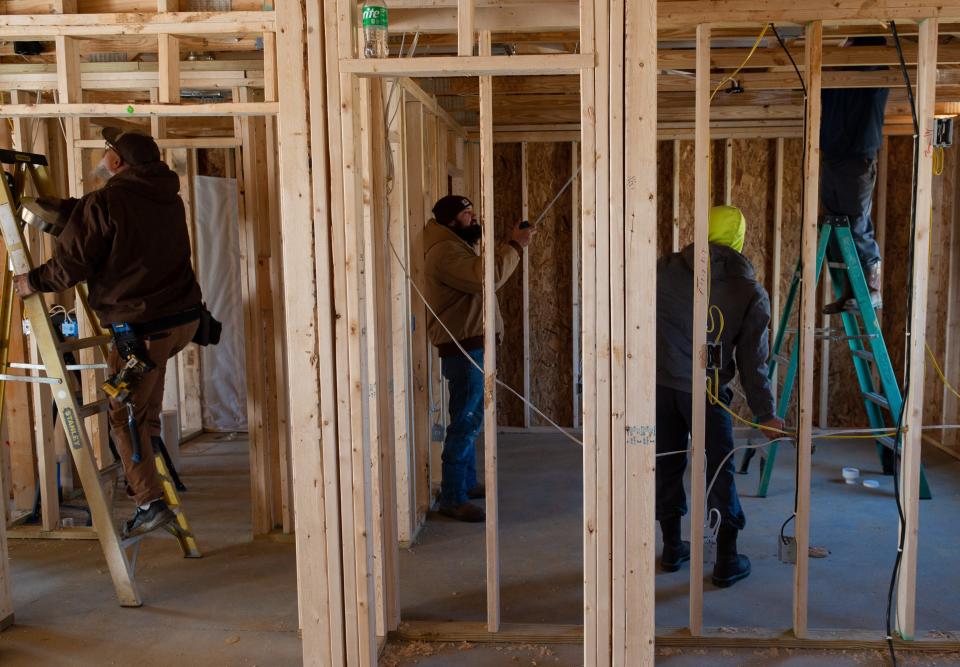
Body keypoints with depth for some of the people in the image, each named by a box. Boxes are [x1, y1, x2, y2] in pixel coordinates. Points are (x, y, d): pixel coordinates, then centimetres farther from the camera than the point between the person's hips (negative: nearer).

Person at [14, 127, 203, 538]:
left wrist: (32, 282, 9)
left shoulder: (105, 203, -12)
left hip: (143, 327, -7)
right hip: (186, 318, 7)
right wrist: (61, 206, 31)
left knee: (124, 416, 6)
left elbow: (70, 266, -9)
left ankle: (150, 502, 3)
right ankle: (152, 438, 35)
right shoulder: (168, 196, 11)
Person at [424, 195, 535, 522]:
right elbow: (486, 277, -29)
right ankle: (452, 498, -6)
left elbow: (487, 271, 21)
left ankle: (467, 483, 30)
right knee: (465, 423, -10)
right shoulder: (445, 251, -17)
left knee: (469, 420, 19)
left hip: (471, 347, 11)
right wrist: (515, 246, -21)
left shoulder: (458, 247, 20)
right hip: (463, 348, -11)